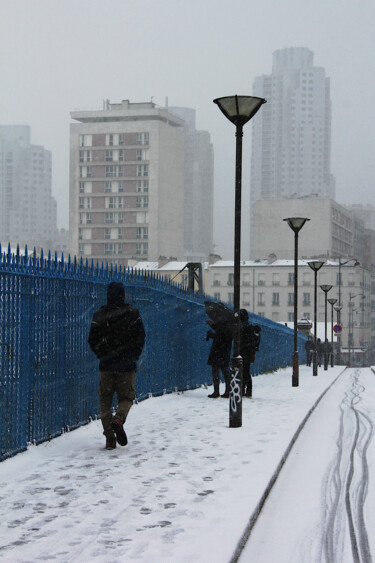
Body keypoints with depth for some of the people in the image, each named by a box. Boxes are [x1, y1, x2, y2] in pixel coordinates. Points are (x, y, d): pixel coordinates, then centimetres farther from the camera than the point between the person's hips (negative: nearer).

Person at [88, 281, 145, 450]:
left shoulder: (99, 315, 0)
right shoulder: (132, 313, -2)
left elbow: (92, 340, 0)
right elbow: (140, 337, -1)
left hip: (106, 366, 1)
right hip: (127, 366, -1)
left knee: (105, 401, 9)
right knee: (126, 398, 10)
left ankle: (109, 438, 0)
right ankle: (118, 419, -23)